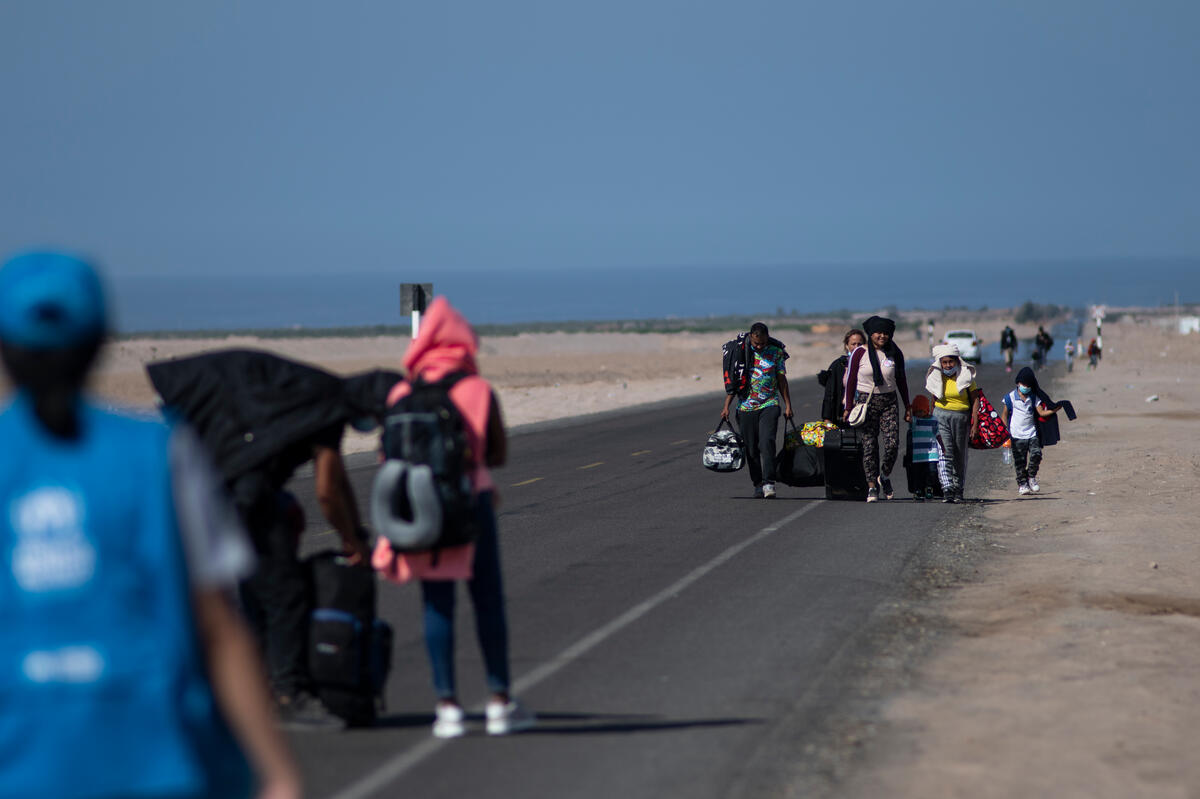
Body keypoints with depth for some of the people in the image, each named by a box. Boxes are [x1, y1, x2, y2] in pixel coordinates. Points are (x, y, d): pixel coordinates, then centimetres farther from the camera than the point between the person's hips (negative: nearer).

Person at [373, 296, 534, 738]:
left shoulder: (401, 395, 2)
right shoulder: (480, 391, -3)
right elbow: (499, 453, 3)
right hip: (472, 500, -2)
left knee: (437, 605, 7)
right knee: (488, 601, 7)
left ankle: (447, 706, 3)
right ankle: (499, 702, 9)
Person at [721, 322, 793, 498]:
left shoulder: (776, 353, 4)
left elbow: (782, 381, 11)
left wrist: (788, 405, 8)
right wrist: (726, 406, 2)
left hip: (769, 405, -1)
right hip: (746, 407, 1)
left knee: (766, 443, -18)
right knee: (751, 448, 3)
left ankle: (769, 483, -21)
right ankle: (758, 484, 15)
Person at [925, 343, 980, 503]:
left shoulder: (966, 376, -2)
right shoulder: (936, 378, 5)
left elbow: (975, 400, -2)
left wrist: (975, 423, -9)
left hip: (961, 417, 0)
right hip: (941, 416, 0)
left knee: (960, 455, 7)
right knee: (944, 452, -13)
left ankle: (958, 489, 20)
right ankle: (947, 489, -21)